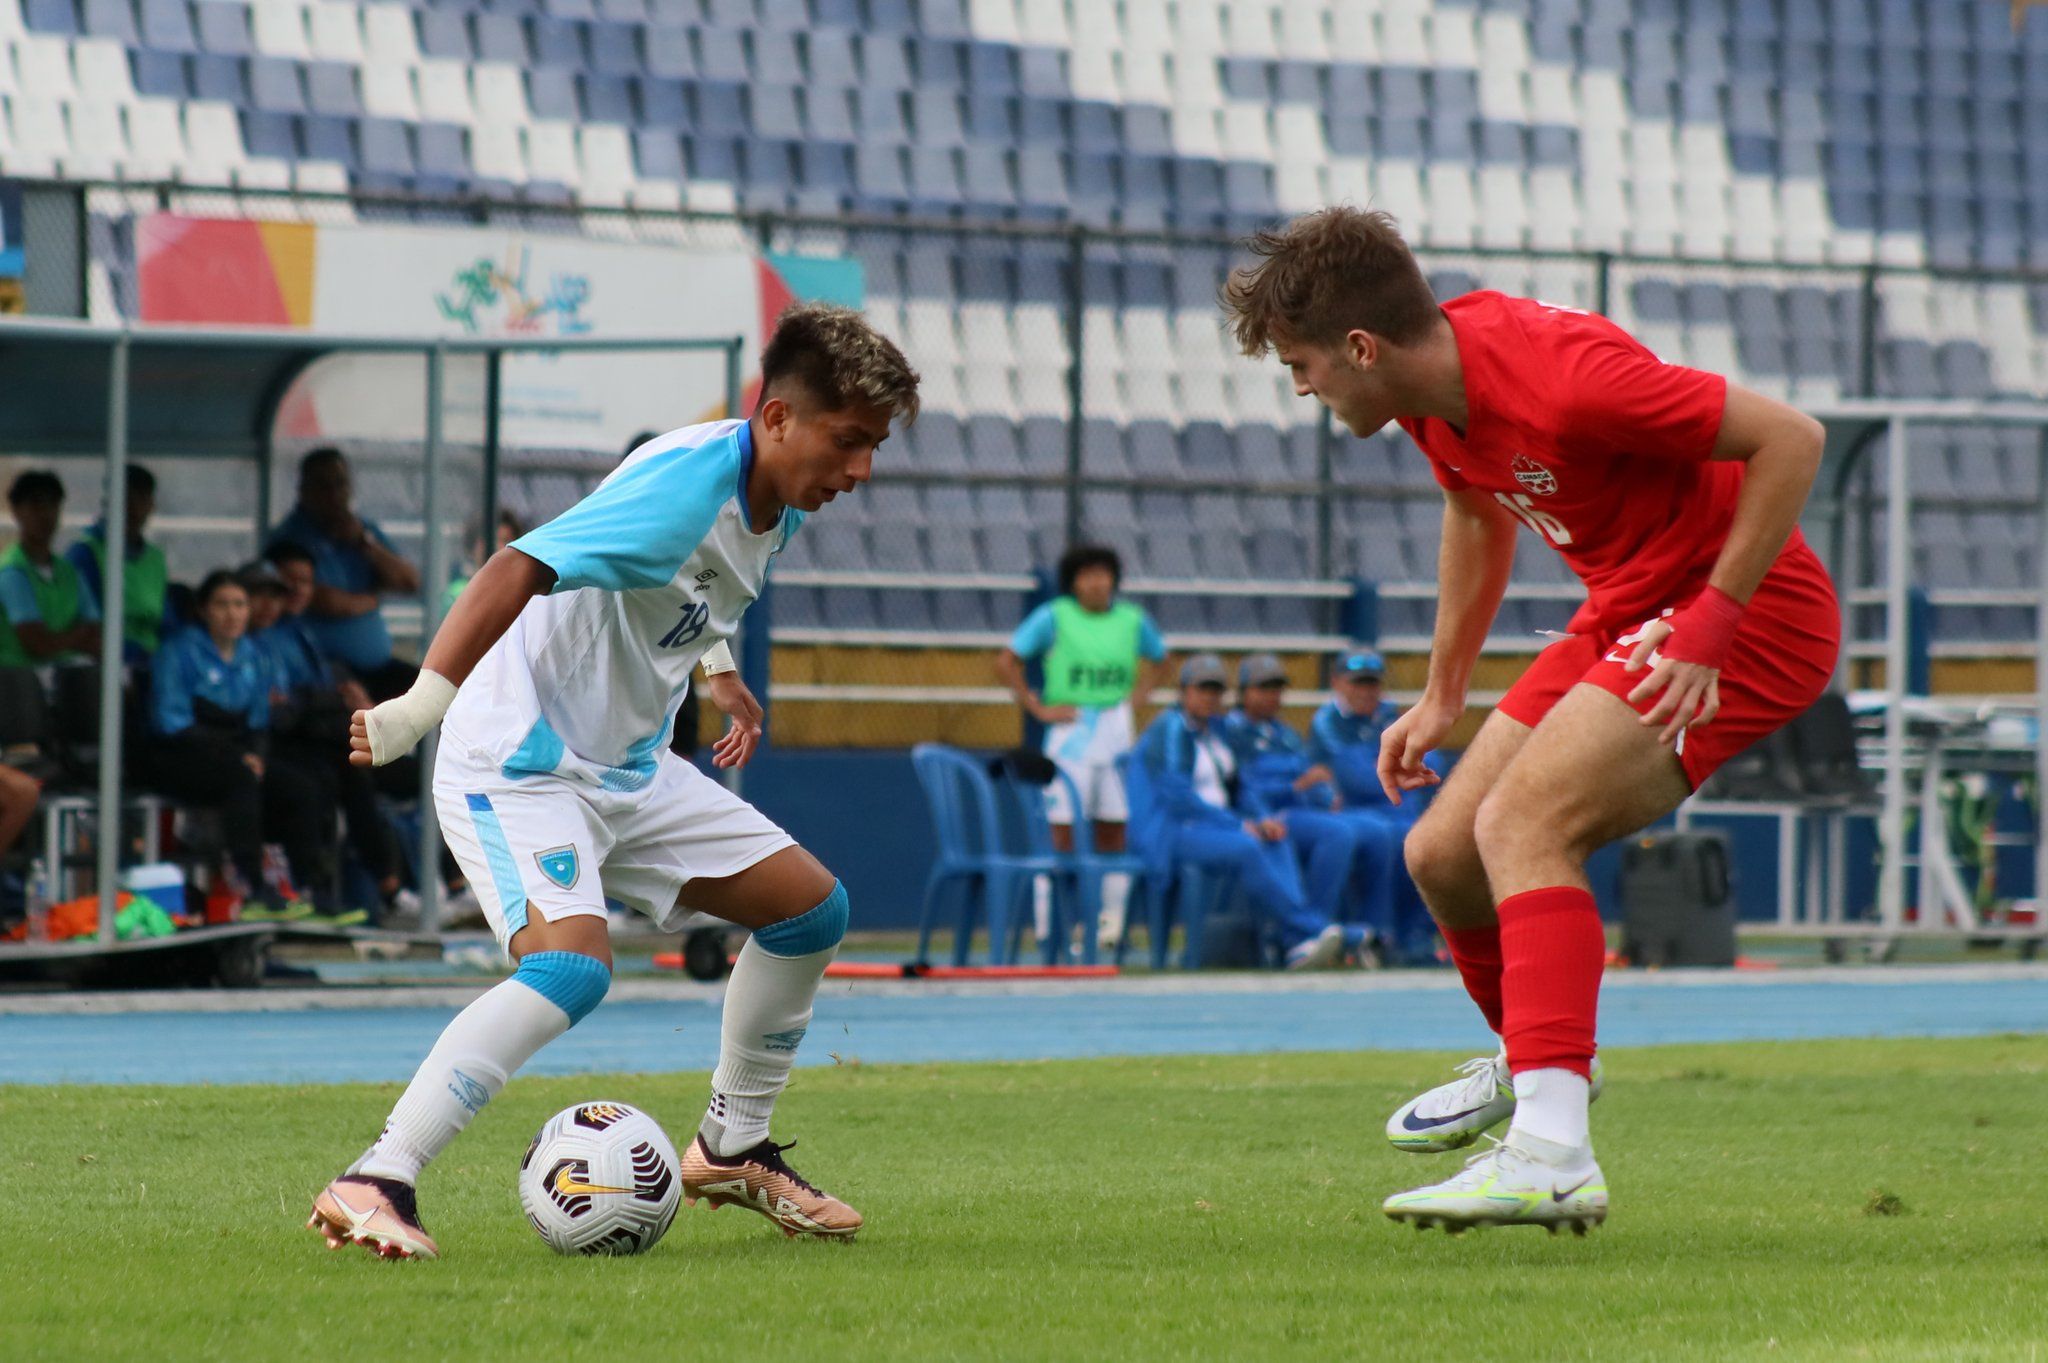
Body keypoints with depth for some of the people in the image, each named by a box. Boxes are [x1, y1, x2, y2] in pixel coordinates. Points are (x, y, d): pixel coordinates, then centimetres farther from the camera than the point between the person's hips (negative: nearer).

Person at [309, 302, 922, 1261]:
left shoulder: (774, 495, 3)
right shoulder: (686, 488, -27)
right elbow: (520, 569, -38)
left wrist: (717, 663, 26)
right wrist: (422, 705, -45)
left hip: (630, 767, 10)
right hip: (519, 770, -10)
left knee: (811, 907, 9)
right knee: (573, 966, -31)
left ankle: (731, 1151, 25)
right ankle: (375, 1184, -30)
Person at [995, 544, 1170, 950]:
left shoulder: (1133, 620, 9)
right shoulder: (1054, 617, -2)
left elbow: (1159, 661, 26)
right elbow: (1006, 662, -1)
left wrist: (1138, 696, 10)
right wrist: (1038, 708, -6)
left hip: (1117, 730, 4)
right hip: (1070, 730, -4)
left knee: (1114, 830, 4)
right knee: (1062, 830, -7)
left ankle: (1111, 923, 9)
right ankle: (1051, 924, -5)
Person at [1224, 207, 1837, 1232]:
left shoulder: (1561, 376, -29)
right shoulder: (1434, 385, -2)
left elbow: (1790, 439, -26)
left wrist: (1709, 626, -27)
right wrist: (1442, 696, 22)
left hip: (1748, 616, -9)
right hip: (1626, 613, 9)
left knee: (1520, 823, -26)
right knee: (1442, 855, 8)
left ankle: (1553, 1158, -35)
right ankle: (1529, 1064, 38)